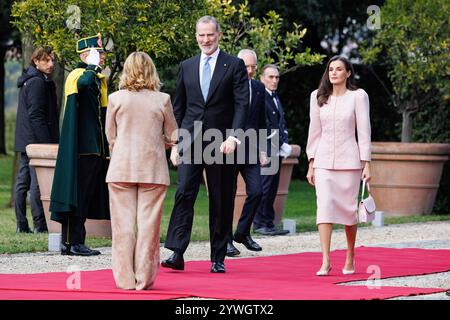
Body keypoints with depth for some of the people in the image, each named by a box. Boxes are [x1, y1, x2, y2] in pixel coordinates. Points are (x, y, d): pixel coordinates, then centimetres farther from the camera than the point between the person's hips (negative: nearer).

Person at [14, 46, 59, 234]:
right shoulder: (38, 83, -13)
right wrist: (48, 142, -18)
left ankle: (22, 224, 11)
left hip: (25, 141, 10)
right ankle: (40, 225, -6)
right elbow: (36, 115, -19)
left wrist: (50, 141, 20)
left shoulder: (28, 81, 19)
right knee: (38, 183, -8)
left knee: (22, 181, 8)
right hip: (37, 141, -10)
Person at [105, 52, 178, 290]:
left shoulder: (115, 99, -1)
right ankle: (144, 278, 3)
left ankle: (125, 278, 4)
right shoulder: (162, 100, -1)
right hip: (153, 169, 0)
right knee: (148, 223, 4)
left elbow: (110, 137, 7)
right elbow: (172, 137, 6)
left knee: (123, 223, 4)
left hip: (122, 168, 0)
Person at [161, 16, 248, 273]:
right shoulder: (187, 67, 13)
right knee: (184, 194, -11)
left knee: (221, 202, 3)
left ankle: (218, 259, 9)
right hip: (191, 142, 2)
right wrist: (175, 142, 10)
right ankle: (177, 253, -16)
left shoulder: (235, 65, 2)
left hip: (221, 143, -2)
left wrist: (233, 136, -18)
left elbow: (242, 104, -5)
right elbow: (179, 107, 16)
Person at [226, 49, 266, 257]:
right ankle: (225, 239, 7)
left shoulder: (259, 89, 11)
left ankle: (243, 233, 17)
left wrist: (262, 150, 13)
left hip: (251, 148, 5)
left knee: (256, 191, -1)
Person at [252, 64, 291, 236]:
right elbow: (262, 125, -16)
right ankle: (259, 223, -2)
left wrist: (284, 144, 5)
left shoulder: (276, 97, 19)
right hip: (265, 150, -9)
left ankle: (269, 223, 13)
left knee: (272, 189, 10)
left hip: (277, 150, 9)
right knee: (264, 187, -8)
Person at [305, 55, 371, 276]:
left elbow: (363, 131, -1)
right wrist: (311, 164, 9)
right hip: (324, 161, 2)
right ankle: (325, 261, -17)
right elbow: (314, 132, 11)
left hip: (348, 160, -2)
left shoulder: (358, 96, 1)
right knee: (324, 206, -12)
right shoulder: (318, 97, 9)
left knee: (348, 208, 3)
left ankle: (350, 258, 20)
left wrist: (366, 164, -6)